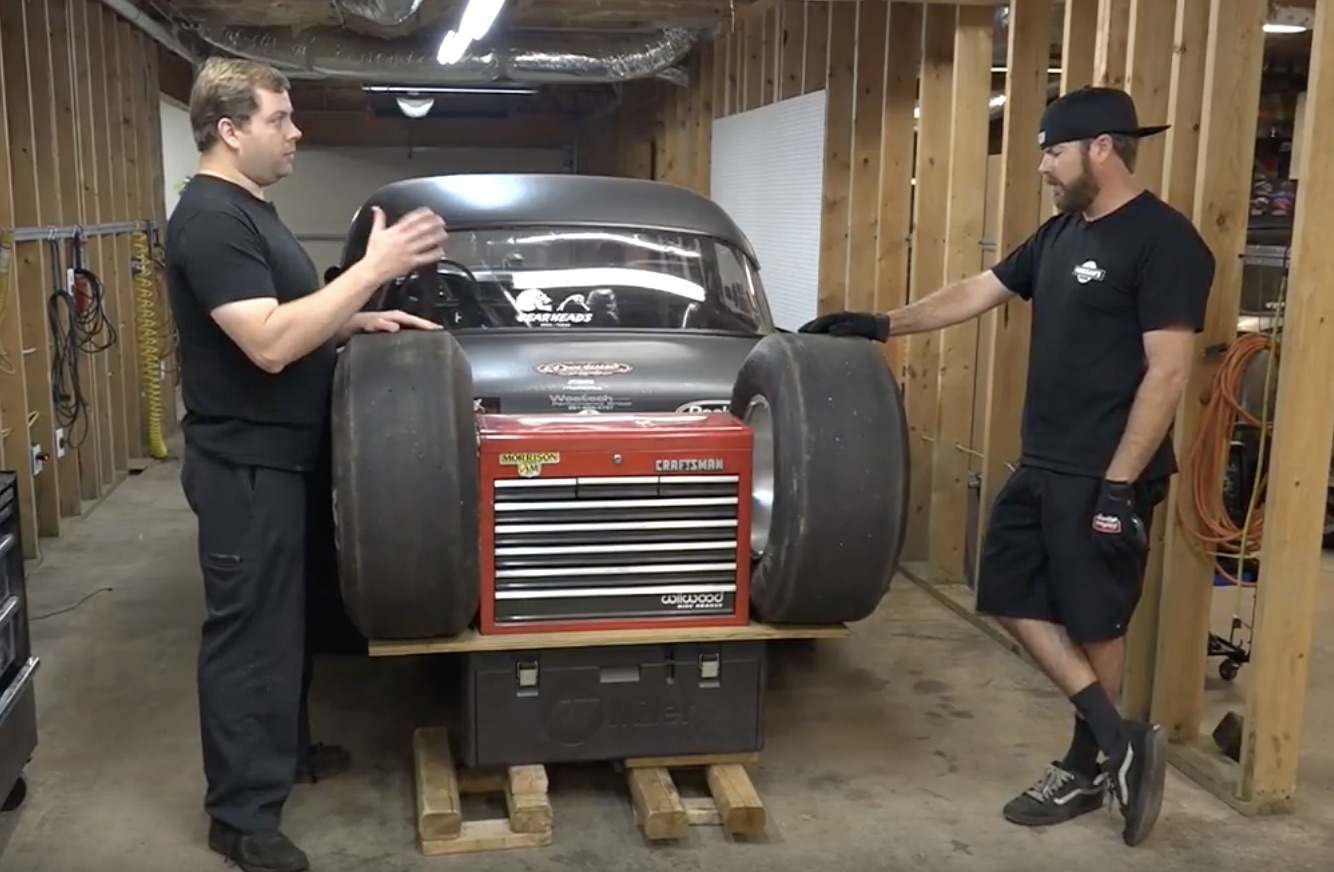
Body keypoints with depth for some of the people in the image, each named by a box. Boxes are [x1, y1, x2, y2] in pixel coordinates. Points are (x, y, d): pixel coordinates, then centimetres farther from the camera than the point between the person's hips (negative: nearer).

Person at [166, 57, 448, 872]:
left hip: (282, 457, 10)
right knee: (249, 631, -1)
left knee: (287, 617, 21)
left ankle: (285, 749, 38)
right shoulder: (210, 218, -20)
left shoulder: (251, 209, 13)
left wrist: (365, 322, 6)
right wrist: (375, 268, -29)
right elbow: (269, 344, -29)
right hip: (245, 465, -10)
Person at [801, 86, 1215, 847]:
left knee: (1094, 621, 3)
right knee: (1014, 598, 10)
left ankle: (1086, 770, 22)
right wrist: (881, 326, 13)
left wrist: (1118, 485, -21)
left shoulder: (1164, 241, -15)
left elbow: (1167, 372, -19)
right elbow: (976, 294, 17)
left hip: (1104, 476, -9)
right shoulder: (1060, 233, 11)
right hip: (1040, 466, 9)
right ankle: (1120, 741, 17)